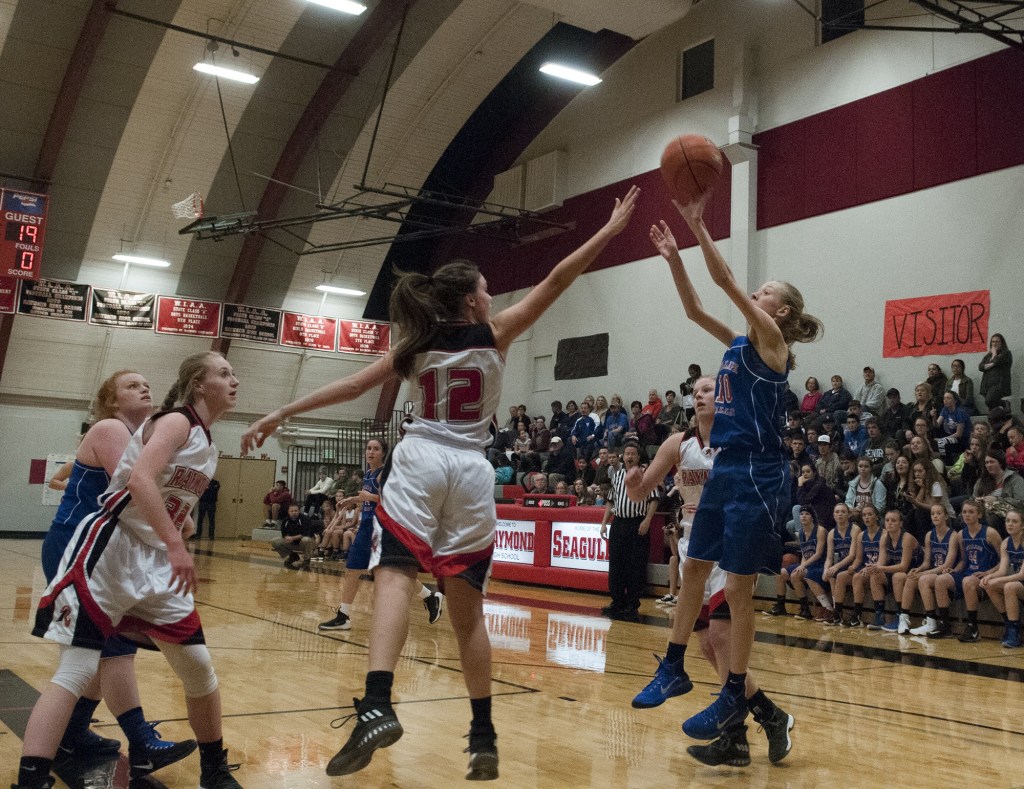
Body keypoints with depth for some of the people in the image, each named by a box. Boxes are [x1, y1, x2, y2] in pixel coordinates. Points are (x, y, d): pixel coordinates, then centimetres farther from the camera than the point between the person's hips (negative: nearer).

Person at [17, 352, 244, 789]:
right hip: (110, 551, -8)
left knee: (200, 670, 8)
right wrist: (176, 546, -33)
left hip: (155, 563, 8)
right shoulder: (176, 421, -11)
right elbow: (140, 480, -28)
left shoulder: (206, 445, 14)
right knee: (75, 672, -11)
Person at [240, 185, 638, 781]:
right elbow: (556, 281, 6)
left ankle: (377, 707, -36)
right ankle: (484, 739, 10)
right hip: (470, 469, 0)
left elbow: (352, 386, 10)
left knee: (396, 576, -13)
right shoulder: (496, 334, 8)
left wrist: (281, 415, 15)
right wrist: (612, 228, 11)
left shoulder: (416, 346, 12)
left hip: (421, 462, 0)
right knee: (468, 608, 6)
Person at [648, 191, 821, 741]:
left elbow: (727, 282, -15)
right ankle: (675, 667, 25)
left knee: (738, 588, -1)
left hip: (757, 477, -8)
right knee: (693, 571, 13)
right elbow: (694, 309, 16)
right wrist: (673, 256, 9)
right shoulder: (738, 345, 14)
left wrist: (699, 225, -15)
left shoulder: (772, 342, -8)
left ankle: (734, 696, 11)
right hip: (724, 470, 8)